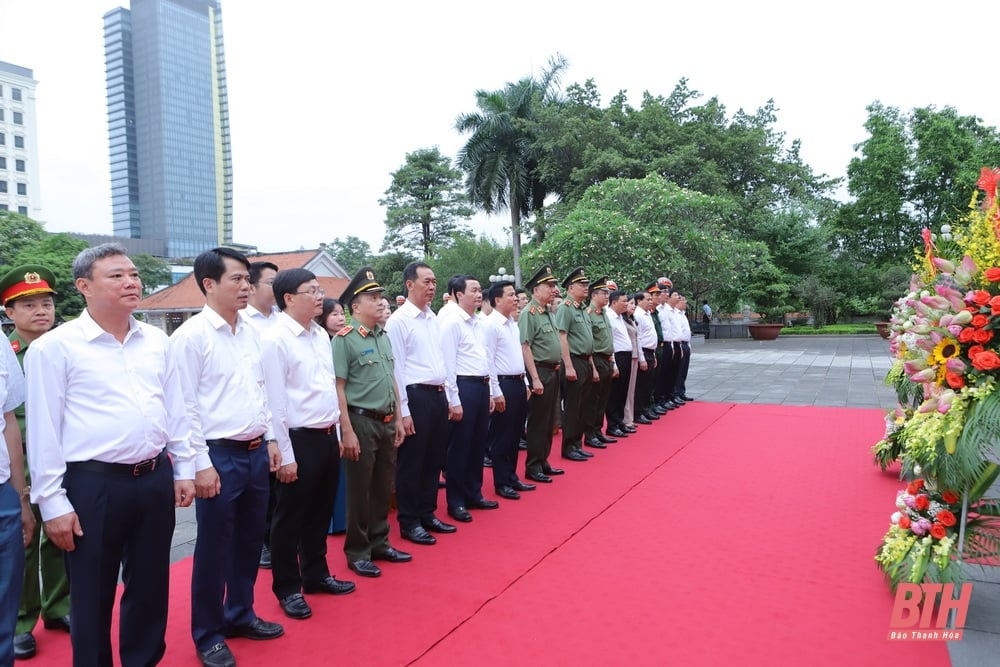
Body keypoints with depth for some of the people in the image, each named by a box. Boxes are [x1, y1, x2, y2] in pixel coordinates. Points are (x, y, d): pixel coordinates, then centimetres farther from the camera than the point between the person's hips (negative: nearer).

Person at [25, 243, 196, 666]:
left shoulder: (157, 341, 7)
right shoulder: (54, 347, -8)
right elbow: (43, 431, -7)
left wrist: (184, 468, 11)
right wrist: (53, 503, -8)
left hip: (155, 479, 5)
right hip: (93, 485, -4)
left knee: (150, 590, 17)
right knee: (92, 599, 11)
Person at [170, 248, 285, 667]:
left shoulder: (250, 332, 9)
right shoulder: (191, 336, -13)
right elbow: (184, 406, -14)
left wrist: (270, 438, 14)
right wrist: (201, 464, -15)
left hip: (256, 452, 7)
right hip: (219, 455, -7)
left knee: (249, 541, 18)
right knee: (214, 549, 7)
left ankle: (240, 614, 37)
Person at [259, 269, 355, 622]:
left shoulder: (321, 334, 9)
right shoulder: (276, 339, -15)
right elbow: (274, 402, -16)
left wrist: (336, 433, 15)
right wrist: (284, 455, -16)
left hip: (327, 437, 8)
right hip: (299, 439, -8)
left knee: (320, 513, 20)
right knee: (291, 518, 8)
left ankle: (316, 575, 37)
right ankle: (288, 588, 25)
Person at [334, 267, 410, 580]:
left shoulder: (383, 336, 10)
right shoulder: (345, 339, -12)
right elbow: (338, 388, -14)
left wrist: (398, 419, 14)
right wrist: (347, 431, -17)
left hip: (386, 421, 7)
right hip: (362, 421, -7)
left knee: (383, 487, 15)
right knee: (359, 490, 5)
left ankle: (379, 543, 30)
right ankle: (357, 552, 19)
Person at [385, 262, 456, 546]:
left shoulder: (433, 318, 12)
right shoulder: (399, 320, -11)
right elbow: (396, 369, -14)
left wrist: (447, 398, 14)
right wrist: (403, 411, -16)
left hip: (438, 395, 8)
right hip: (416, 396, -8)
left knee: (434, 460, 16)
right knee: (412, 462, 4)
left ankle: (427, 514, 31)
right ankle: (409, 523, 17)